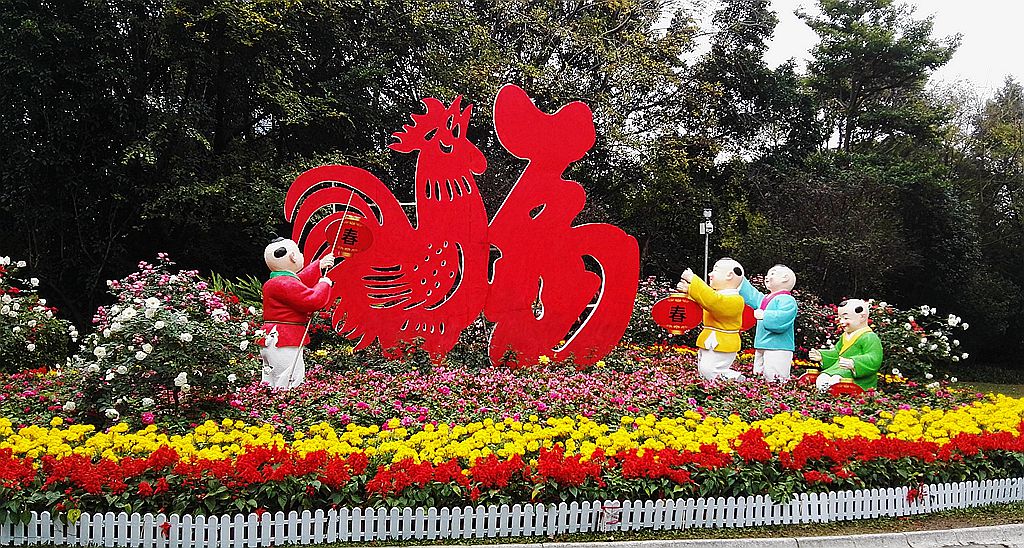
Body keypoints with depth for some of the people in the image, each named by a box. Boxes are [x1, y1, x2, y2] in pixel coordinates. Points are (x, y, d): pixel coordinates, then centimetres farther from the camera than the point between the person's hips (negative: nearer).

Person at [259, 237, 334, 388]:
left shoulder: (273, 283, 16)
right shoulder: (285, 284, -17)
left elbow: (299, 282, 33)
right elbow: (314, 301, -25)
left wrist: (319, 266, 33)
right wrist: (325, 284, -8)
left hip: (271, 343, 11)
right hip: (284, 346, -11)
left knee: (272, 386, 14)